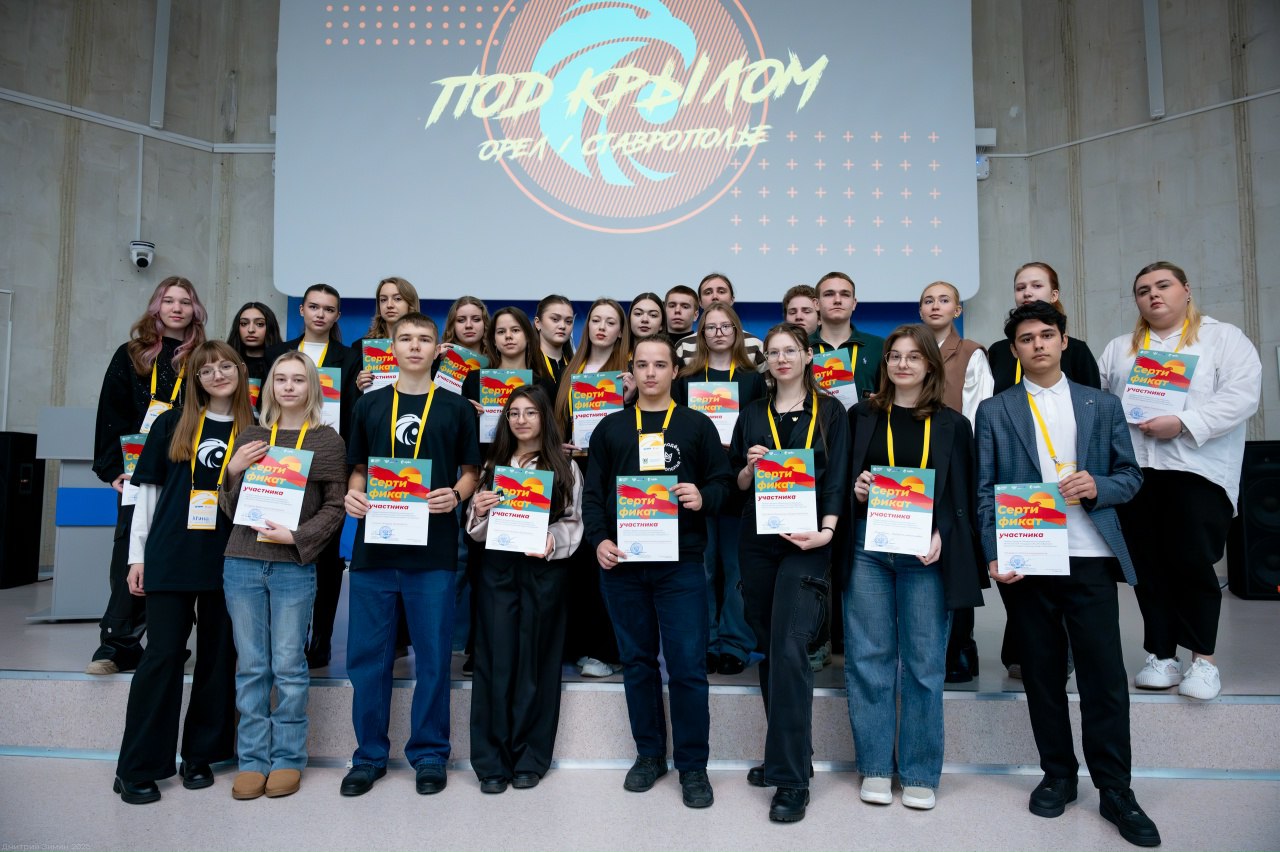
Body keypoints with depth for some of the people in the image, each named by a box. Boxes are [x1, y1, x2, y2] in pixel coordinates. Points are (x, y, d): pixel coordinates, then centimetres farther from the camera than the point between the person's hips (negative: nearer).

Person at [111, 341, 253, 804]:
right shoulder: (171, 424, 6)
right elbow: (148, 491, 5)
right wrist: (137, 555, 2)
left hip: (228, 561, 1)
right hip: (170, 558, -1)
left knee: (218, 657, 7)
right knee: (162, 654, 0)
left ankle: (201, 756, 22)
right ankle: (137, 767, 11)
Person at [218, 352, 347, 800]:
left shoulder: (327, 441, 2)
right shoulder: (250, 436, 10)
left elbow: (334, 508, 0)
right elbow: (229, 509, 12)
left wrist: (296, 536, -13)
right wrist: (233, 471, -5)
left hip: (295, 565, -3)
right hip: (242, 561, 3)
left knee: (289, 666, 3)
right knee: (251, 666, 7)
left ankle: (287, 759, 15)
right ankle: (252, 759, 18)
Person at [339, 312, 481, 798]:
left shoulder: (456, 409, 6)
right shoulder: (369, 405, 11)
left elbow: (471, 470, 9)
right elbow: (357, 469, 15)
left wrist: (456, 494, -11)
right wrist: (353, 496, -5)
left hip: (433, 551, -2)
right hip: (374, 545, 2)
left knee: (433, 656, 5)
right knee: (367, 655, 7)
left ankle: (429, 753, 20)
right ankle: (369, 754, 22)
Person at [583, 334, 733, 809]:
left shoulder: (697, 425, 7)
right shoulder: (610, 428, 11)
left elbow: (722, 482, 4)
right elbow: (593, 493, 8)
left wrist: (704, 498, -17)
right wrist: (598, 540, -7)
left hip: (680, 563, -2)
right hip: (621, 562, 2)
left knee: (687, 666, -2)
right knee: (637, 661, 11)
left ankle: (693, 765, 13)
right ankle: (649, 753, 27)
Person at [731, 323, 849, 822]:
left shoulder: (829, 412, 4)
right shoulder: (752, 414, 13)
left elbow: (837, 478, -2)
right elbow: (738, 485, 14)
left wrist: (827, 531, -16)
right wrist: (750, 466, -8)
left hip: (807, 540, -4)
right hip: (757, 539, 4)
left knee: (789, 647, -14)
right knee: (767, 647, 10)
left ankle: (792, 779, -7)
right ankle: (782, 756, 25)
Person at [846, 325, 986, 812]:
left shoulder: (952, 425, 8)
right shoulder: (862, 417, 10)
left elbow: (962, 495, 4)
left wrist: (939, 535, -11)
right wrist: (856, 492, -9)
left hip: (926, 551, -1)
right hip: (867, 547, 1)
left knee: (924, 662, 3)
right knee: (868, 658, 4)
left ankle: (920, 774, 16)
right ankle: (875, 768, 16)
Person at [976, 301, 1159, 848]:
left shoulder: (1102, 405, 11)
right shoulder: (995, 412, 7)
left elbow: (1130, 476, 11)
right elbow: (985, 490, 2)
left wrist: (1097, 486, -11)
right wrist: (994, 555, -8)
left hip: (1090, 557, 1)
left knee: (1105, 675, 1)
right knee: (1043, 674, 9)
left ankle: (1115, 790, 14)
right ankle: (1058, 776, 24)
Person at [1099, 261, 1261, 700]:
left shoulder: (1224, 338, 6)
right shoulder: (1118, 349, 19)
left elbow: (1241, 397, -8)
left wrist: (1182, 424, -18)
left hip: (1195, 470, -4)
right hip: (1132, 471, 4)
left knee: (1192, 563, -6)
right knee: (1149, 567, 6)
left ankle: (1203, 659, 8)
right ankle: (1162, 656, 15)